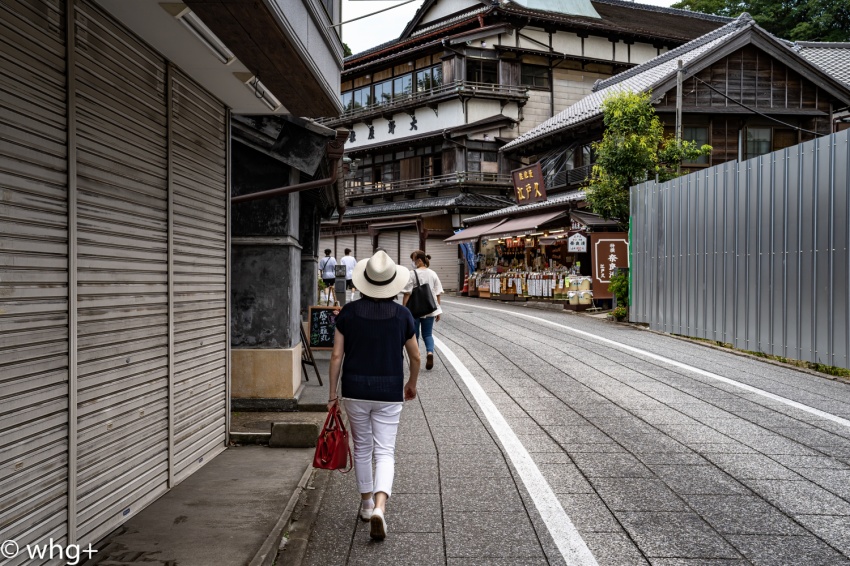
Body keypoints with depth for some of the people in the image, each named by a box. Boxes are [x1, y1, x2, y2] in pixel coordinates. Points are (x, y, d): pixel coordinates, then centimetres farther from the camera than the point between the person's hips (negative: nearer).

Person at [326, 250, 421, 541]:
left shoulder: (348, 312, -4)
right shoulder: (402, 315, -4)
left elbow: (337, 356, -3)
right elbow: (415, 357, 5)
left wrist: (332, 392, 7)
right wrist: (412, 384, 23)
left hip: (355, 390, 1)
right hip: (389, 392, -1)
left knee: (362, 448, 18)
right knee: (385, 452, 4)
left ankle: (367, 504, 31)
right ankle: (379, 507, -15)